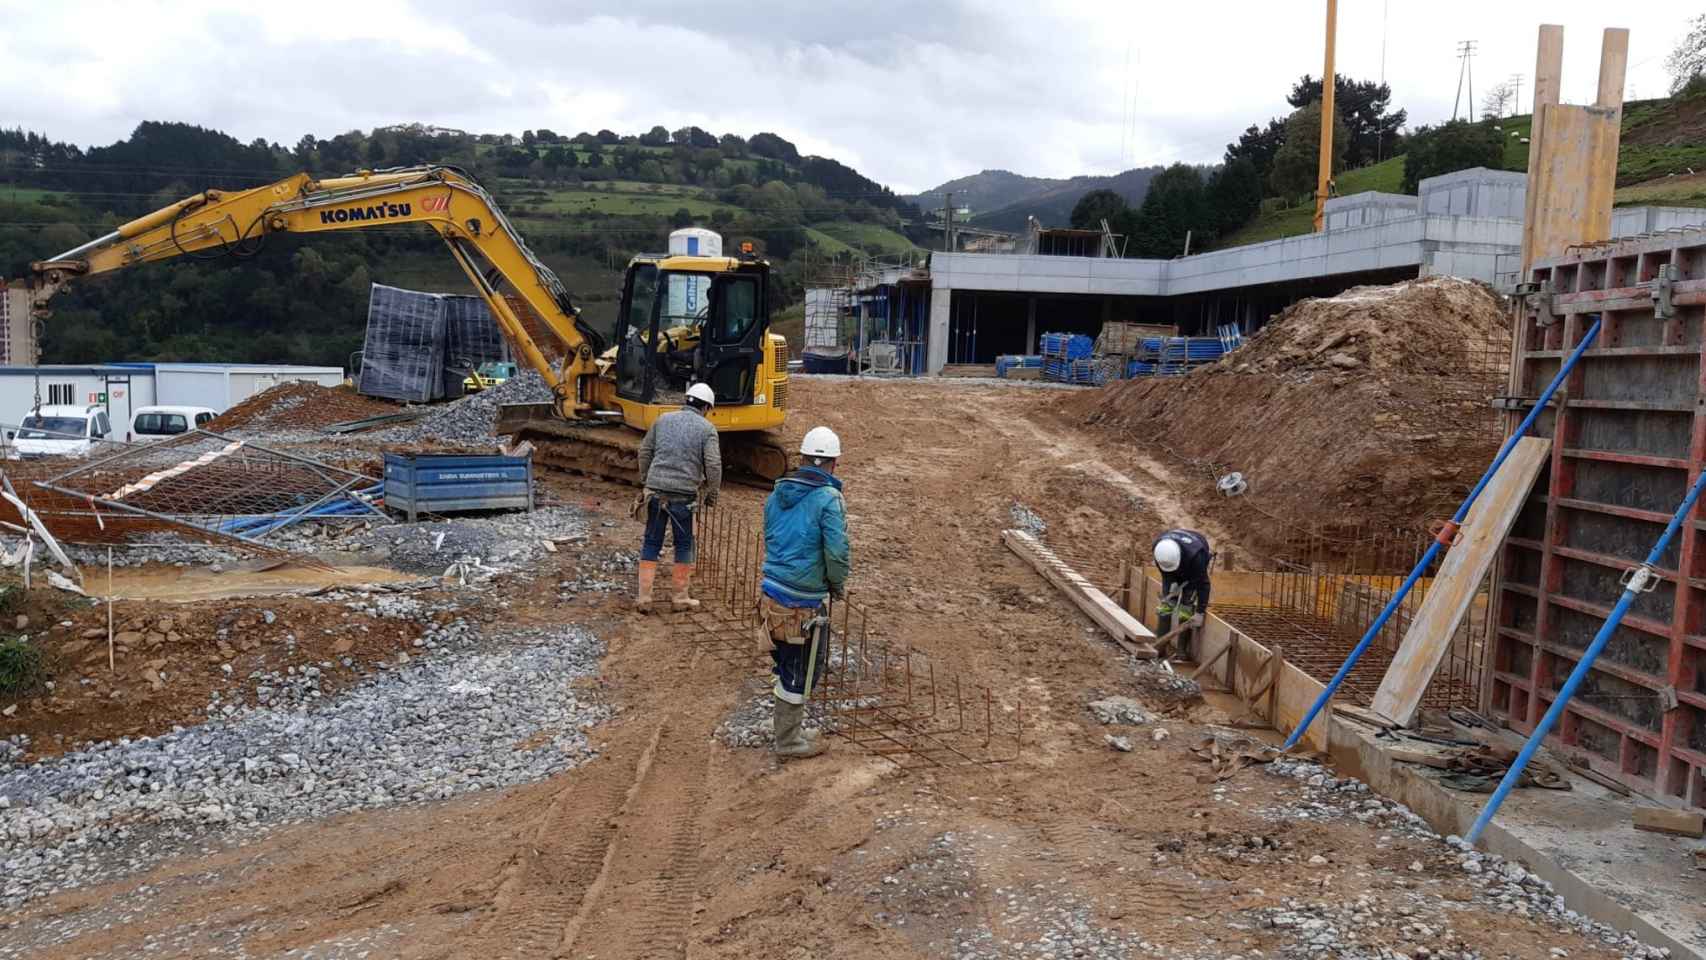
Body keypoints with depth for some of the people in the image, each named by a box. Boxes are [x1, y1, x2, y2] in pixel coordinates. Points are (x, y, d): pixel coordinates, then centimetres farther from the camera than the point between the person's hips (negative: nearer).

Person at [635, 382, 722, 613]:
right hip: (683, 494, -3)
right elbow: (713, 465, -8)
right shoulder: (707, 428, -1)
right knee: (683, 545, 11)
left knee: (651, 543, 11)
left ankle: (643, 597, 10)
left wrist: (646, 480, 25)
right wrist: (712, 494, 5)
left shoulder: (664, 419, 11)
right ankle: (680, 597, 18)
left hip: (655, 490, 3)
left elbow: (645, 451, 14)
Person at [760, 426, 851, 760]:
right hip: (804, 602, -7)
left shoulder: (777, 494, 7)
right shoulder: (828, 499, -15)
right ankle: (788, 740, 20)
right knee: (802, 671, 8)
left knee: (787, 663, 22)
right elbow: (838, 553, -20)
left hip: (772, 592, 7)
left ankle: (785, 725, 36)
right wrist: (838, 585, -2)